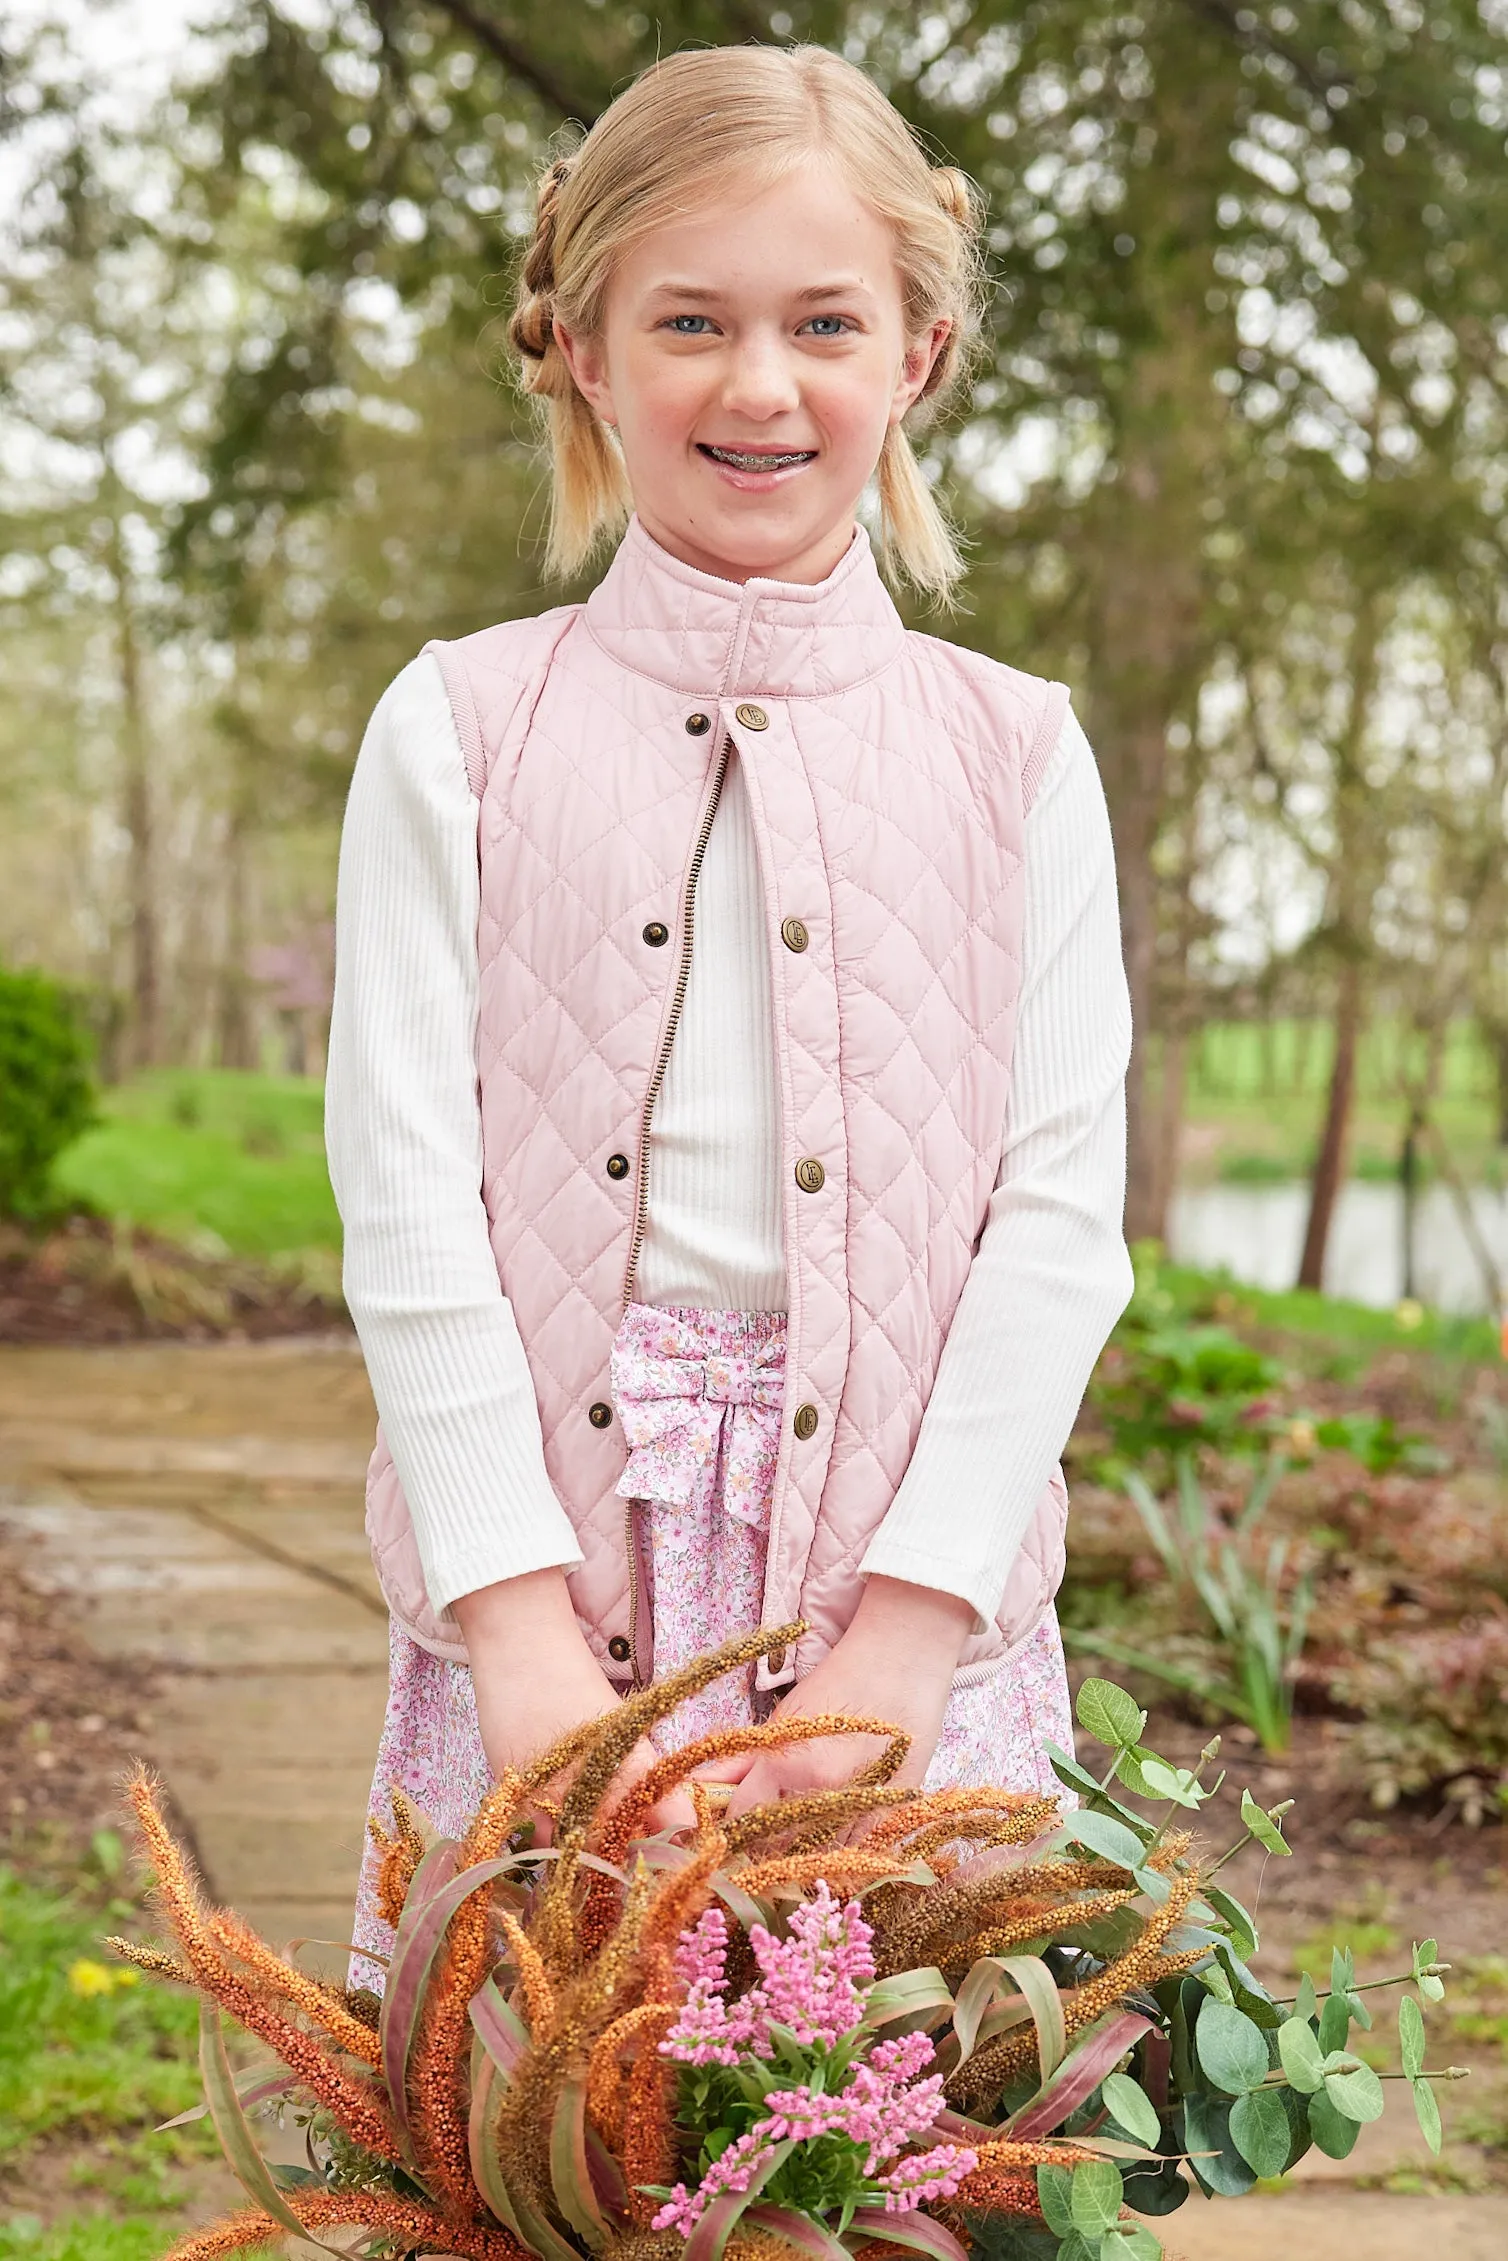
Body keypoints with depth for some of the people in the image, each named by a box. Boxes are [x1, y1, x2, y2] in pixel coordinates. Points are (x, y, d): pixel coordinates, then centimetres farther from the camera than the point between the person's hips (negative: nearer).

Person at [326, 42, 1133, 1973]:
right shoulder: (462, 730, 4)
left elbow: (1061, 1215, 0)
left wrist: (902, 1634, -9)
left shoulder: (1012, 756, 6)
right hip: (542, 1569, 0)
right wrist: (519, 1621, -10)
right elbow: (406, 1189, -2)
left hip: (912, 1579, 1)